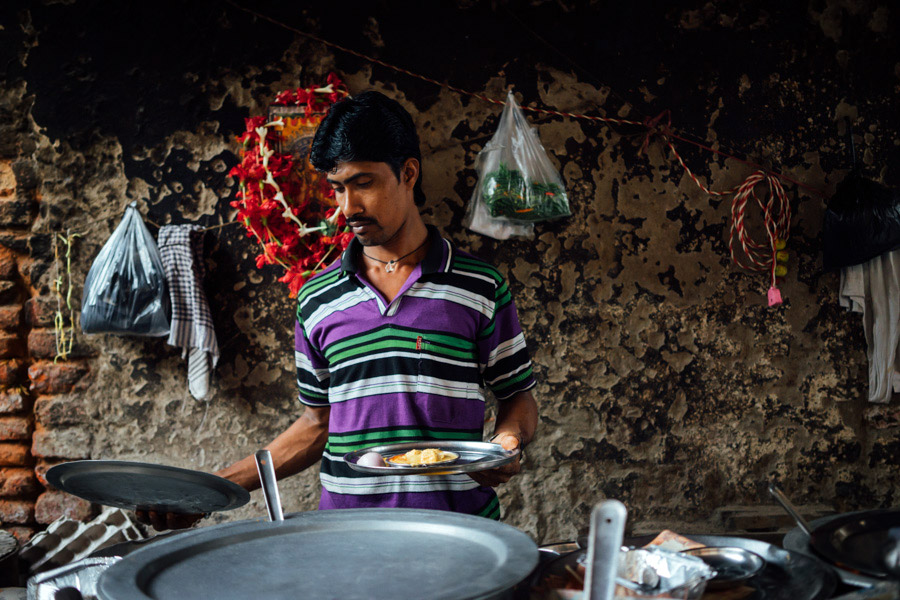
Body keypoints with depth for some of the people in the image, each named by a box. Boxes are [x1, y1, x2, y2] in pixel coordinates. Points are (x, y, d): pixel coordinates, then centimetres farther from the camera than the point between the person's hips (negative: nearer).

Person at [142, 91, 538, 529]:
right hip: (345, 530, 3)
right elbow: (319, 421, 16)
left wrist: (507, 442, -11)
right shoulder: (317, 299, 10)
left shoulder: (479, 287, 3)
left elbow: (517, 397, 10)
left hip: (457, 528, -3)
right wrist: (219, 485, 8)